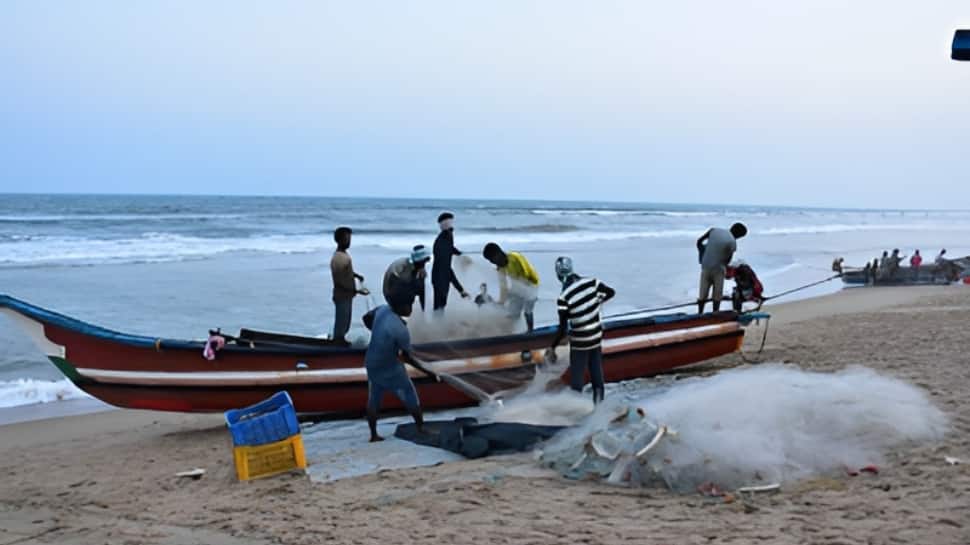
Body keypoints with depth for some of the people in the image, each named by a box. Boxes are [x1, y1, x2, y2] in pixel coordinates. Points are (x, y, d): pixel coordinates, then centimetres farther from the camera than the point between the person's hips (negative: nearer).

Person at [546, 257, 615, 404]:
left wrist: (552, 348, -7)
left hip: (580, 343, -5)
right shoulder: (591, 282, -10)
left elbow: (562, 329, -19)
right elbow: (611, 292, 6)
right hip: (596, 337, 5)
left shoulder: (564, 298, -23)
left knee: (577, 381, 6)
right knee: (597, 374, 18)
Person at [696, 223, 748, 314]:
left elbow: (699, 241, 8)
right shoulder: (733, 243, -14)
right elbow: (727, 260, -6)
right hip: (718, 269, -4)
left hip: (705, 267, 4)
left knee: (702, 295, 12)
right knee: (717, 296, 8)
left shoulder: (714, 230, -1)